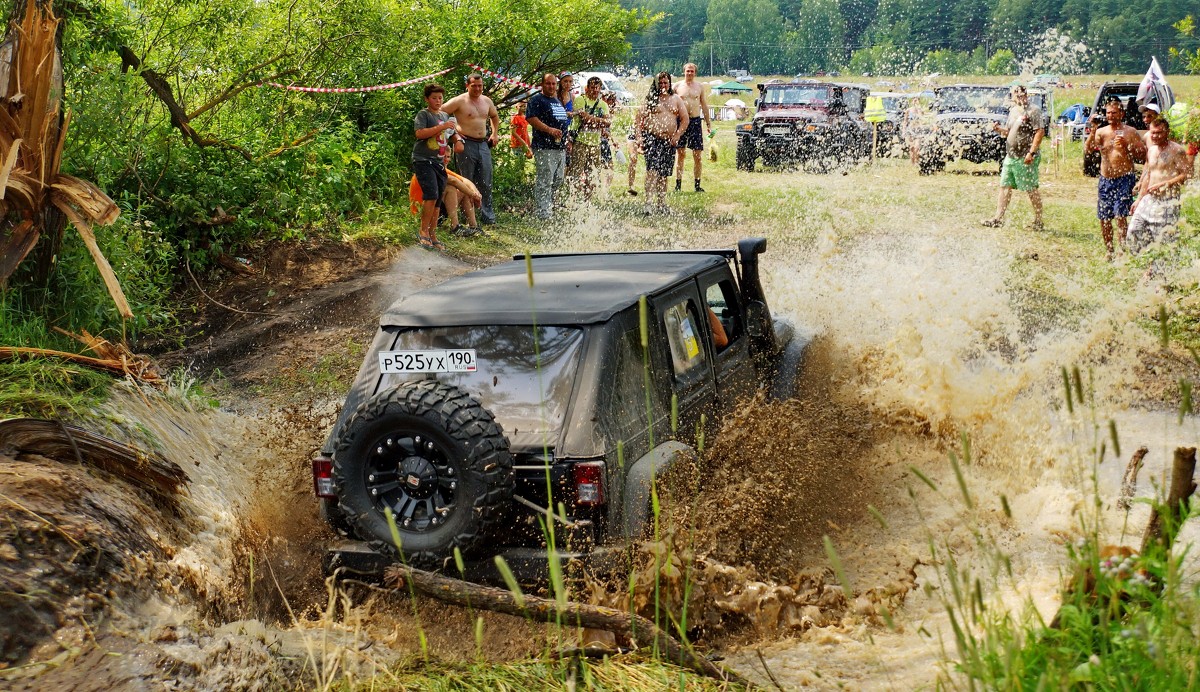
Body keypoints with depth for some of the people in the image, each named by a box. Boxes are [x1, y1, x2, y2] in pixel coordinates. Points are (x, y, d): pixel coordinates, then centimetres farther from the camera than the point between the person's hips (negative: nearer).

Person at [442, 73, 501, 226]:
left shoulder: (487, 101, 13)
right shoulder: (459, 101, -6)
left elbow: (495, 116, 33)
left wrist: (495, 133, 21)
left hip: (483, 144, 6)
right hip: (466, 144, -6)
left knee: (486, 183, 5)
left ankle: (487, 216, 12)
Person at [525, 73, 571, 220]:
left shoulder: (558, 101, 23)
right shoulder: (537, 100, -4)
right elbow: (531, 118, -17)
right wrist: (549, 130, -25)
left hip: (560, 147, 9)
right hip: (544, 148, -9)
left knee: (558, 180, 13)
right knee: (544, 181, -9)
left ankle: (548, 205, 27)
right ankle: (543, 214, -8)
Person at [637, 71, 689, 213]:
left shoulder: (676, 100, 12)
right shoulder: (651, 99, 4)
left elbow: (685, 119, 10)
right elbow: (640, 118, 3)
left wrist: (677, 136, -1)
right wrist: (640, 137, -7)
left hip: (669, 141, 4)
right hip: (652, 138, -4)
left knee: (664, 174, 10)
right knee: (652, 169, -18)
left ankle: (661, 203, 20)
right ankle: (649, 202, -24)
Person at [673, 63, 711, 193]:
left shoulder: (700, 87, 10)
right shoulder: (677, 87, 6)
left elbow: (704, 105, 14)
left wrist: (708, 123, 11)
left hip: (695, 121, 1)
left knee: (697, 155, 0)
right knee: (680, 153, -1)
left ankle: (697, 185, 5)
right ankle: (678, 184, 3)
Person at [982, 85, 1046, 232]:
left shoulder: (1033, 111, -9)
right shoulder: (1013, 111, 15)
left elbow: (1040, 131, -16)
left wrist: (1032, 152, -22)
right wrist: (999, 129, 1)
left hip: (1025, 158, -8)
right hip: (1010, 156, 8)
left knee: (1032, 190, -2)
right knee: (1005, 187, 8)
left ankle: (1038, 221, 7)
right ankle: (998, 218, 12)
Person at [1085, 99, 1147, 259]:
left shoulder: (1130, 132, 1)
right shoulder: (1101, 132, 8)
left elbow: (1143, 154, -2)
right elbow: (1088, 148, -7)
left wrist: (1127, 145, -16)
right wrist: (1093, 130, -20)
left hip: (1124, 178, -4)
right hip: (1105, 179, 4)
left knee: (1120, 215, -15)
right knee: (1104, 218, 6)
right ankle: (1109, 251, 19)